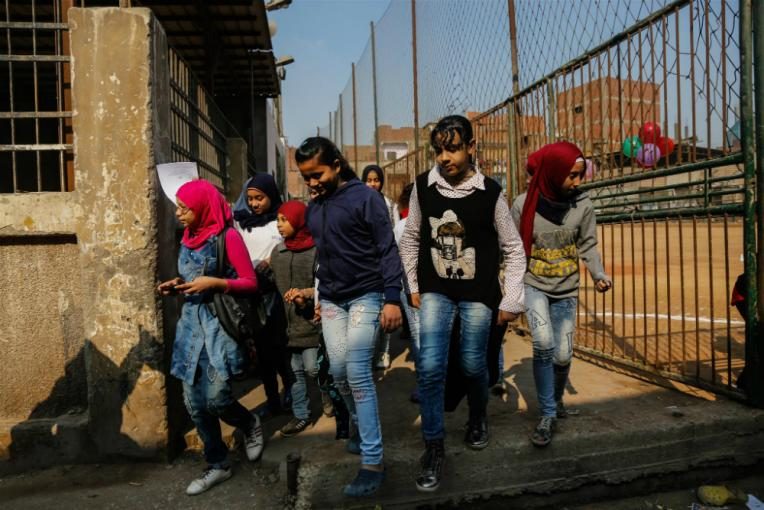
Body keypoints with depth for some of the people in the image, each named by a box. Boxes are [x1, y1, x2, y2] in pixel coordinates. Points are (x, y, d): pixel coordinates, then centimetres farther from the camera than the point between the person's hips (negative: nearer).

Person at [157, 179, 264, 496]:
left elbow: (251, 283, -10)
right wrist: (176, 287, 5)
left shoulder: (227, 236, -10)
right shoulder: (188, 238, 11)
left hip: (221, 322, -7)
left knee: (215, 398, -12)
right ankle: (217, 465, 24)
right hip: (192, 323, 7)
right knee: (194, 402, 7)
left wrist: (215, 283, -21)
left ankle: (250, 425, 22)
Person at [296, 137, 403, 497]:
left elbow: (387, 249, -11)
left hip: (366, 295, -6)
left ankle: (372, 462, -5)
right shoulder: (313, 208, 12)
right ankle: (360, 426, 32)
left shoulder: (365, 197, -8)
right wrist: (318, 295, 17)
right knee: (338, 370, 5)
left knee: (357, 371, -13)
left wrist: (392, 298, -18)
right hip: (331, 300, 6)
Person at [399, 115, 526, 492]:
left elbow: (513, 250, -3)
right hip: (436, 291, 1)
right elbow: (411, 238, 6)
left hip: (478, 294, -1)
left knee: (473, 365, 8)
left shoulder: (490, 193, -10)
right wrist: (413, 286, 7)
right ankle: (433, 448, 10)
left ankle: (478, 420, 40)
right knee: (430, 367, -8)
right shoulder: (423, 186, -5)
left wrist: (510, 301, -4)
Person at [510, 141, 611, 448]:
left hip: (566, 290, 2)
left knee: (563, 355, 6)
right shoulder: (524, 204, -13)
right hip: (533, 284, -2)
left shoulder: (583, 205, -8)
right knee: (544, 344, -22)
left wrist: (599, 275, -16)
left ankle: (556, 399, 38)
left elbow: (587, 246, 1)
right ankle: (547, 415, -4)